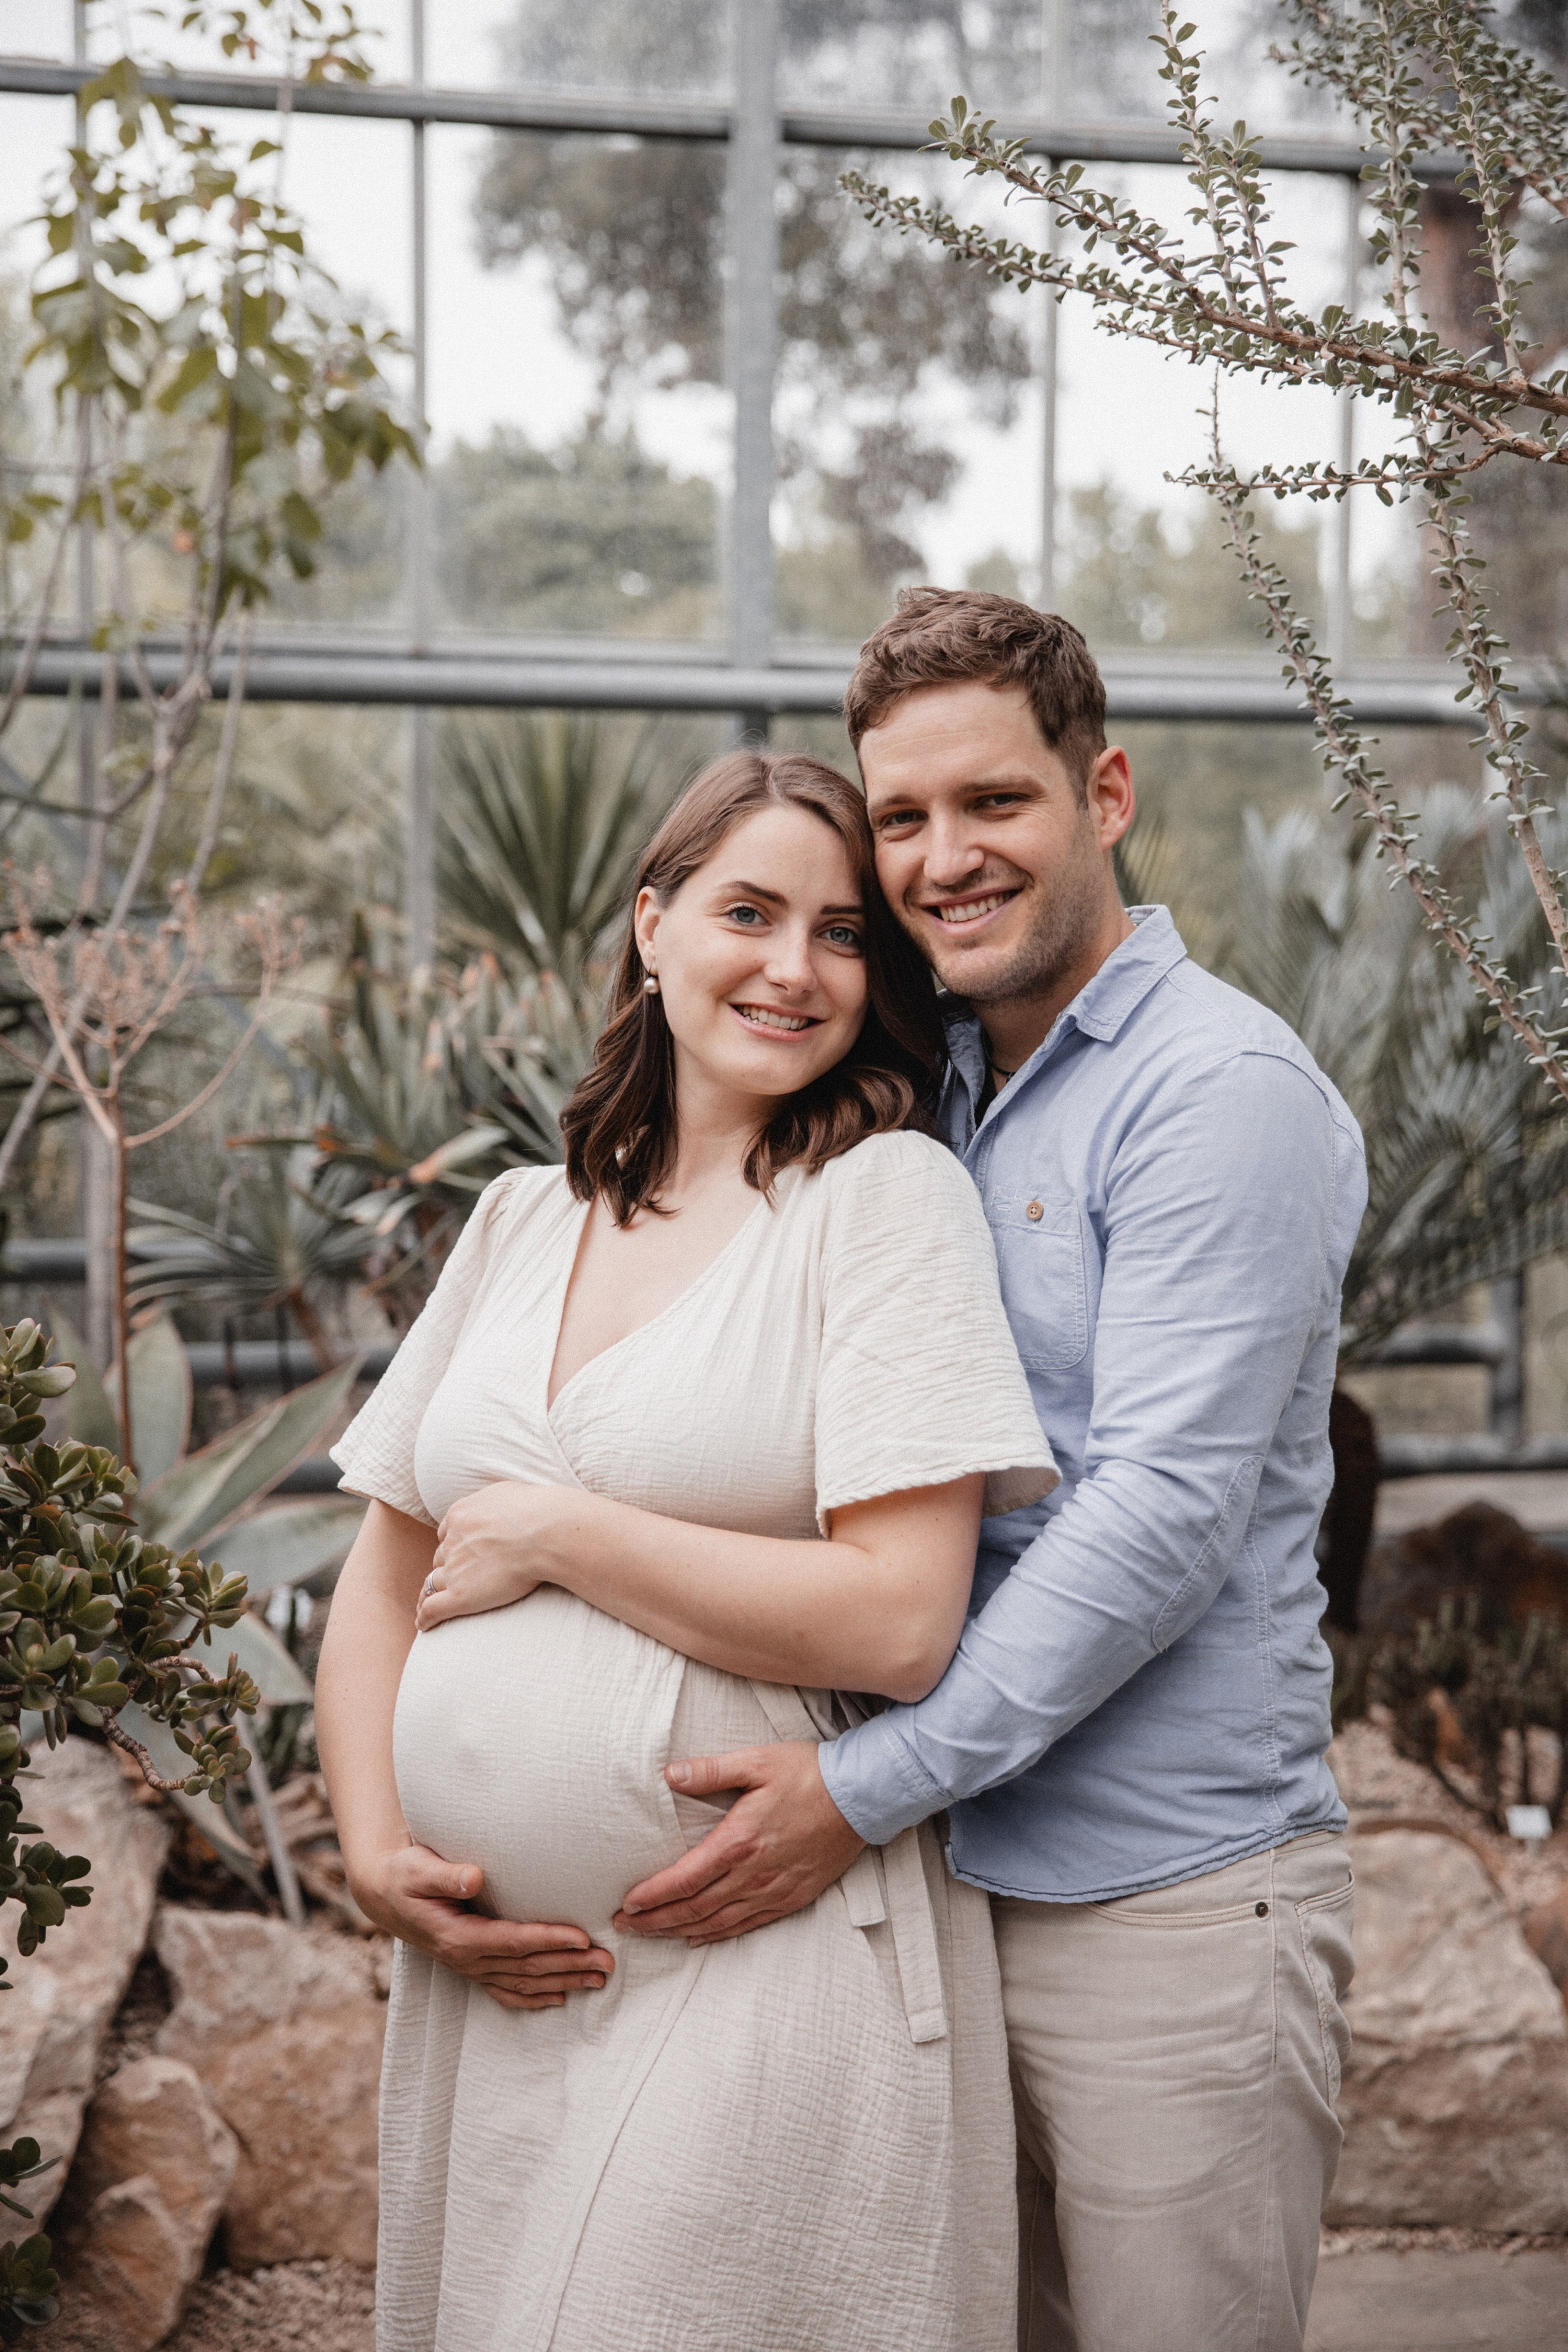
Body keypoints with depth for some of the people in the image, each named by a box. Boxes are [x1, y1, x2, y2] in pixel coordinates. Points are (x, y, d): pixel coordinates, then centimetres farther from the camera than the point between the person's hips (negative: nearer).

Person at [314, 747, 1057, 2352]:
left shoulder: (886, 1193, -6)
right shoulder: (526, 1216, 10)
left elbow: (899, 1626, -16)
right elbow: (381, 1583, 14)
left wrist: (551, 1531, -11)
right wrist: (378, 1854, -2)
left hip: (760, 1970, -5)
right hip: (483, 1973, 5)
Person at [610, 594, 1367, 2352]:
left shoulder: (1222, 1090, -13)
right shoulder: (936, 1085, 12)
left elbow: (1161, 1513, -21)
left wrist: (866, 1786, -20)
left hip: (1163, 1899, -7)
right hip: (945, 1877, 7)